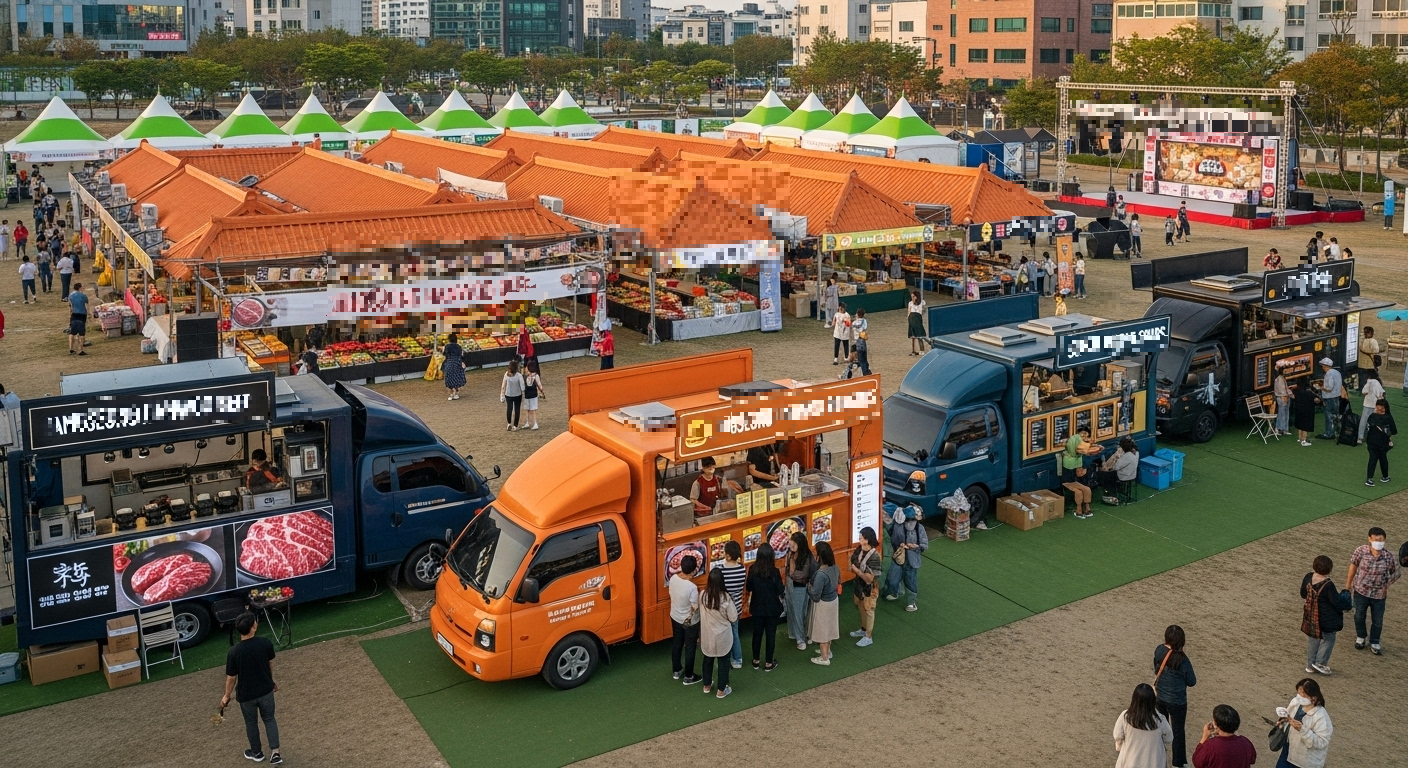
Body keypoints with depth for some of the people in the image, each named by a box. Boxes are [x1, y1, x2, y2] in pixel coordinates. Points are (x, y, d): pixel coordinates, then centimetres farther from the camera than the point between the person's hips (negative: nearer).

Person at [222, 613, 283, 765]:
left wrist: (226, 696, 5)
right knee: (269, 719, 21)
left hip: (246, 694, -2)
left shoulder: (233, 652, -25)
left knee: (251, 723, 21)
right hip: (266, 690, 2)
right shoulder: (265, 643, -18)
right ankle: (275, 753, 16)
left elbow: (231, 678, -13)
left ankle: (257, 753, 40)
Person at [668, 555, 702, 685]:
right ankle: (688, 677, 29)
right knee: (690, 648, 14)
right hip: (690, 622, -6)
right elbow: (695, 608, -22)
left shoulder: (673, 578, -15)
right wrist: (699, 596, -6)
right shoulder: (692, 587, -34)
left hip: (675, 617, 6)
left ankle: (676, 671, 43)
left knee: (676, 644, 25)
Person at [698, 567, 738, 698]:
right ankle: (721, 690, 25)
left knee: (708, 660, 23)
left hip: (707, 635, 3)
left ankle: (707, 685, 39)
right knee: (723, 662, 14)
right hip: (722, 636, -3)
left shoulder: (703, 595, -15)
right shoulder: (725, 598, -25)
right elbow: (733, 618, -15)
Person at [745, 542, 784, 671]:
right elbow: (780, 591, -15)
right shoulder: (774, 572, -20)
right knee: (770, 635, 11)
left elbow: (748, 587, -1)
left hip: (757, 607, 3)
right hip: (772, 608, -3)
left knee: (757, 633, 18)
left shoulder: (752, 569, -13)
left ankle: (756, 660, 30)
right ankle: (768, 663, 20)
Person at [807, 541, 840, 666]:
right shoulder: (835, 568, -9)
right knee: (828, 627, 26)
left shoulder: (821, 574, -34)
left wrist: (809, 587, -9)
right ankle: (827, 651, 45)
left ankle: (824, 658, 25)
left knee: (822, 629, 11)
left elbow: (815, 596, -28)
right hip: (833, 600, 8)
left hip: (823, 604, -8)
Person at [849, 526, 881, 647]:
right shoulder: (859, 550, -9)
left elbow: (869, 578, -29)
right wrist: (853, 568, -12)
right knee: (861, 609, 26)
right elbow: (853, 566, 8)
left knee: (868, 611, 11)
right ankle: (863, 629, 47)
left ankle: (869, 637, 28)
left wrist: (856, 570, -21)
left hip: (869, 588, -8)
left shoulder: (874, 556, -32)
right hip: (859, 584, 8)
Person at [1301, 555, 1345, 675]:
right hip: (1326, 618, -6)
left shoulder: (1308, 577, -11)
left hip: (1310, 615, 6)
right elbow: (1336, 602, -17)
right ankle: (1320, 663, 16)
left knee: (1312, 639, 20)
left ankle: (1310, 665, 29)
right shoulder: (1328, 585, -28)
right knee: (1328, 639, 17)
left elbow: (1303, 594, 4)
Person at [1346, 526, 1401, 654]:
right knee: (1359, 617, 20)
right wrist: (1349, 583, 6)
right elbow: (1354, 564, -2)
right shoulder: (1361, 550, -20)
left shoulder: (1389, 556, -21)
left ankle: (1374, 643, 38)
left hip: (1379, 595, 0)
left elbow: (1396, 573, -3)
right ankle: (1361, 637, 46)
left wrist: (1386, 586, -2)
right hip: (1361, 591, 0)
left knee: (1377, 621, 15)